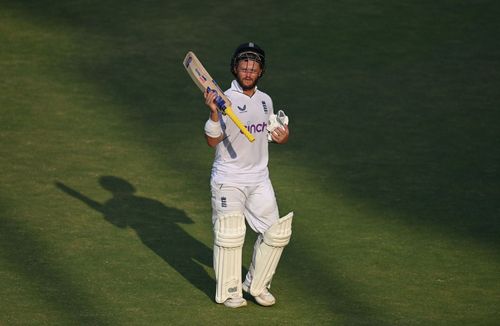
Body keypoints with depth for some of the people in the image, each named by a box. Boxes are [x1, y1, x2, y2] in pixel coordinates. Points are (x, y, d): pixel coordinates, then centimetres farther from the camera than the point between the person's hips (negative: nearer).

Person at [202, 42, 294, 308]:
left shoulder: (265, 100, 7)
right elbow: (212, 141, -19)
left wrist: (282, 135, 0)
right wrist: (214, 114, -36)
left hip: (259, 179, 6)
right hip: (228, 179, -6)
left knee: (275, 232, 6)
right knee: (229, 235, -7)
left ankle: (256, 285, 23)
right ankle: (229, 291, 8)